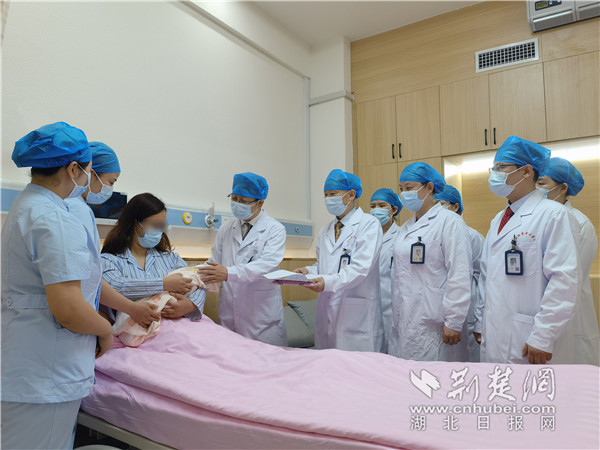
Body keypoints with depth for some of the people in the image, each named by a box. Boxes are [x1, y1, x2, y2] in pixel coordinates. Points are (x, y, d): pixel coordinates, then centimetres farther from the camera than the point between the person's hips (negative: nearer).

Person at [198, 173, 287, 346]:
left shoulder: (275, 229, -4)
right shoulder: (225, 229, 12)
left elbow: (267, 263, -18)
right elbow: (214, 262, 12)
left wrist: (229, 273, -31)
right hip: (228, 313, 4)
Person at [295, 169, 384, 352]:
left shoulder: (369, 224, -5)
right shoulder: (325, 231, 17)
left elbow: (361, 266, -16)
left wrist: (328, 281, -27)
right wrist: (308, 271, -1)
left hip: (357, 314, -6)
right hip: (326, 309, 6)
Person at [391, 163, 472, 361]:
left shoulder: (449, 222, -7)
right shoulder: (405, 227, 16)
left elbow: (460, 276, -13)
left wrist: (453, 322, -16)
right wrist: (396, 318, 15)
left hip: (433, 325, -7)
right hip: (404, 323, 7)